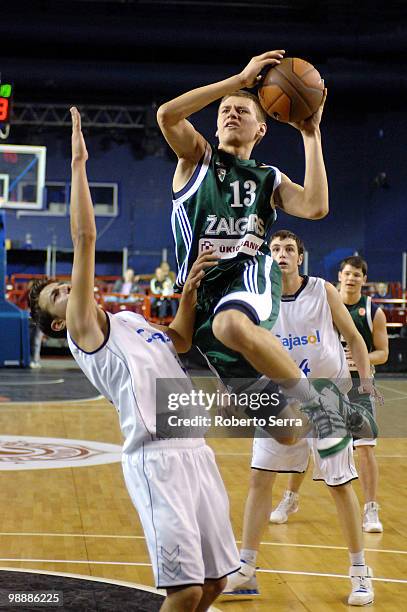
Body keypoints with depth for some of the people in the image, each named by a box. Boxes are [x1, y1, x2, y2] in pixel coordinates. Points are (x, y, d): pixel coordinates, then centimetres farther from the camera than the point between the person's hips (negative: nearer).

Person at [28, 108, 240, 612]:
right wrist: (79, 163, -6)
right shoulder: (81, 328, 1)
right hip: (157, 458, -8)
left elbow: (180, 340, 31)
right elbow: (84, 238, -6)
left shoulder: (128, 319, 22)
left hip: (194, 449, 8)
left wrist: (189, 288, 15)